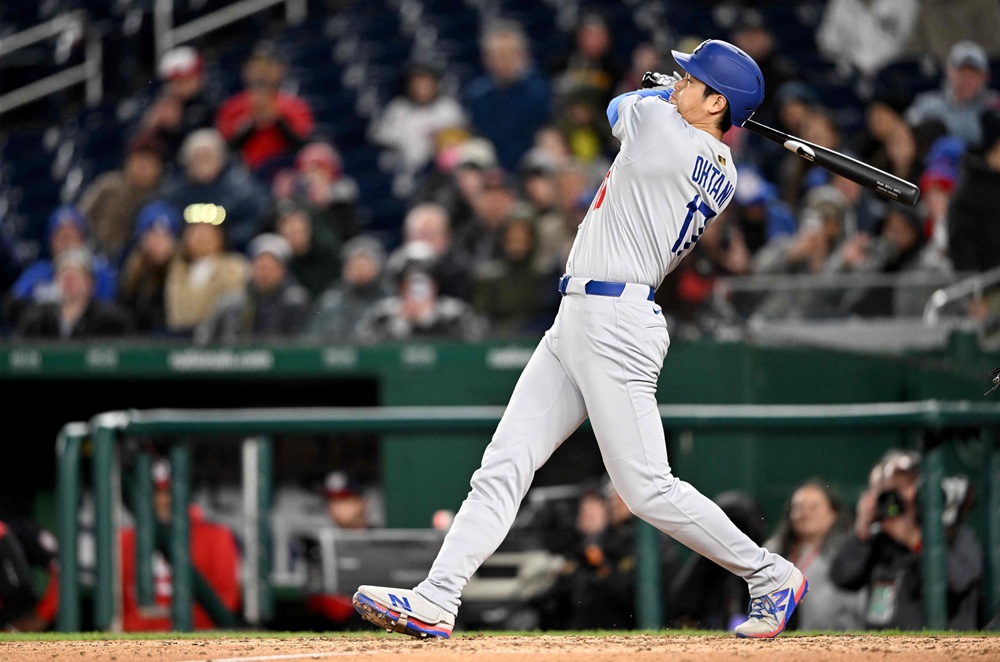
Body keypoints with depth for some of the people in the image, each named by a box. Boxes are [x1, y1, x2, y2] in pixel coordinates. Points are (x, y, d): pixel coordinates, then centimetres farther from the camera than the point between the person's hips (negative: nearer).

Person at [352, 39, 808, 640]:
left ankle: (771, 576, 3)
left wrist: (670, 96, 28)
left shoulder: (657, 122, -11)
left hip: (614, 321, -10)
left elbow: (622, 105, 12)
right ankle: (436, 601, -1)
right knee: (505, 463, 3)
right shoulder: (723, 177, 11)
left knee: (646, 487, -9)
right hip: (575, 321, 10)